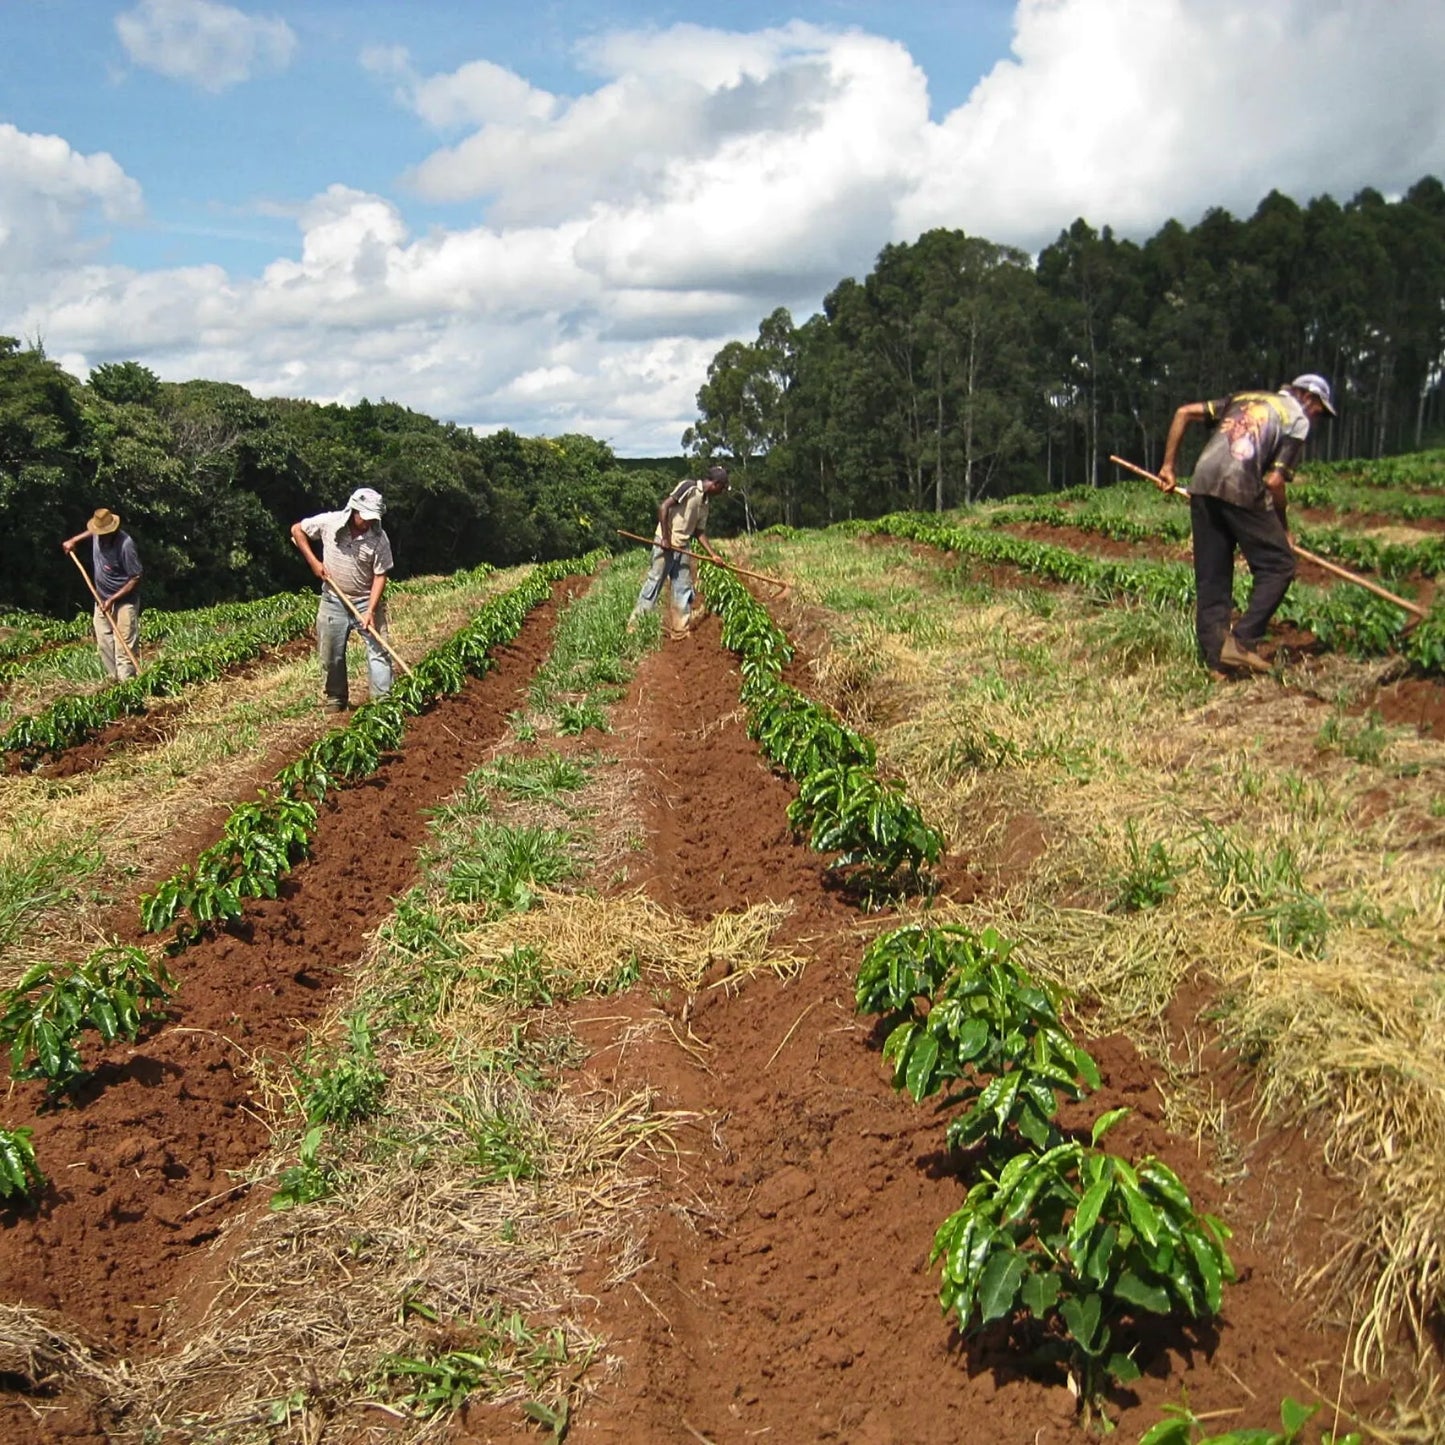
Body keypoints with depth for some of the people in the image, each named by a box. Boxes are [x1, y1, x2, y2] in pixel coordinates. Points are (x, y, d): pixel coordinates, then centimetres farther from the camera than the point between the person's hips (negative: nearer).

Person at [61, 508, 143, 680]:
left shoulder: (125, 544, -24)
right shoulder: (97, 536, -4)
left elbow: (135, 578, -20)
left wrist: (112, 599, -20)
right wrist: (74, 540, 14)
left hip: (124, 601, -8)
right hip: (102, 600, 8)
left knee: (124, 646, -11)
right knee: (104, 645, 9)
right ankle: (113, 679, 17)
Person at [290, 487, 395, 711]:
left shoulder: (379, 539, -15)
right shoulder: (329, 522, -12)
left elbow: (380, 576, -13)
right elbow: (297, 530, 4)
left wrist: (370, 610, -21)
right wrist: (313, 562, -4)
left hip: (366, 601, -1)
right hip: (334, 601, 1)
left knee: (379, 650, -7)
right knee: (331, 656, 9)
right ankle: (336, 700, 25)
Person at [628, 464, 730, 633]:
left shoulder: (705, 501, 13)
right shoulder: (689, 487, -12)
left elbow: (700, 531, 18)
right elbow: (663, 506, -18)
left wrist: (713, 554, 12)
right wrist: (665, 538, -19)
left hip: (682, 547, 8)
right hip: (665, 544, -8)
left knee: (684, 588, 8)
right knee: (654, 582, -4)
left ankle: (683, 628, 15)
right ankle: (634, 624, 3)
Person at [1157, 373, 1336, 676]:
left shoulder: (1245, 398, 28)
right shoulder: (1297, 419, 10)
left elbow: (1184, 412, 20)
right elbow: (1274, 481, -1)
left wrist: (1168, 465, 20)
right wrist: (1283, 528, 12)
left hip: (1202, 484, 6)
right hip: (1241, 491, -6)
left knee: (1211, 575, 10)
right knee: (1278, 566, 6)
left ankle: (1214, 656, 10)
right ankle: (1243, 641, -4)